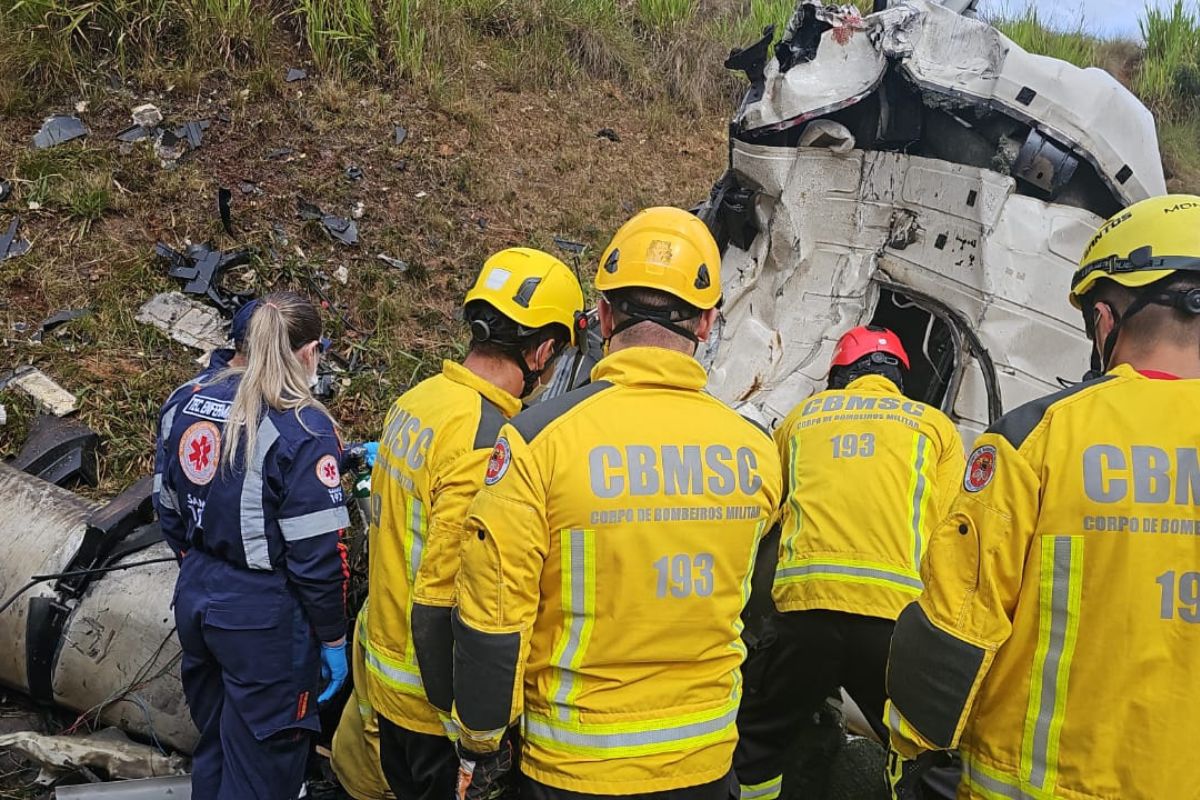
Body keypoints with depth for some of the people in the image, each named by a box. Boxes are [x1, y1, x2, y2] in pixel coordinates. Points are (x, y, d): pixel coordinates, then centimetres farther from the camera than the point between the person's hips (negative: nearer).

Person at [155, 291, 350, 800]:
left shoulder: (195, 404, 2)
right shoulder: (303, 430, -20)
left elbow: (171, 513, 11)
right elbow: (316, 556, -19)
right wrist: (332, 639, -7)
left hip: (196, 602, 7)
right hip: (263, 622, -7)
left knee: (212, 746, 25)